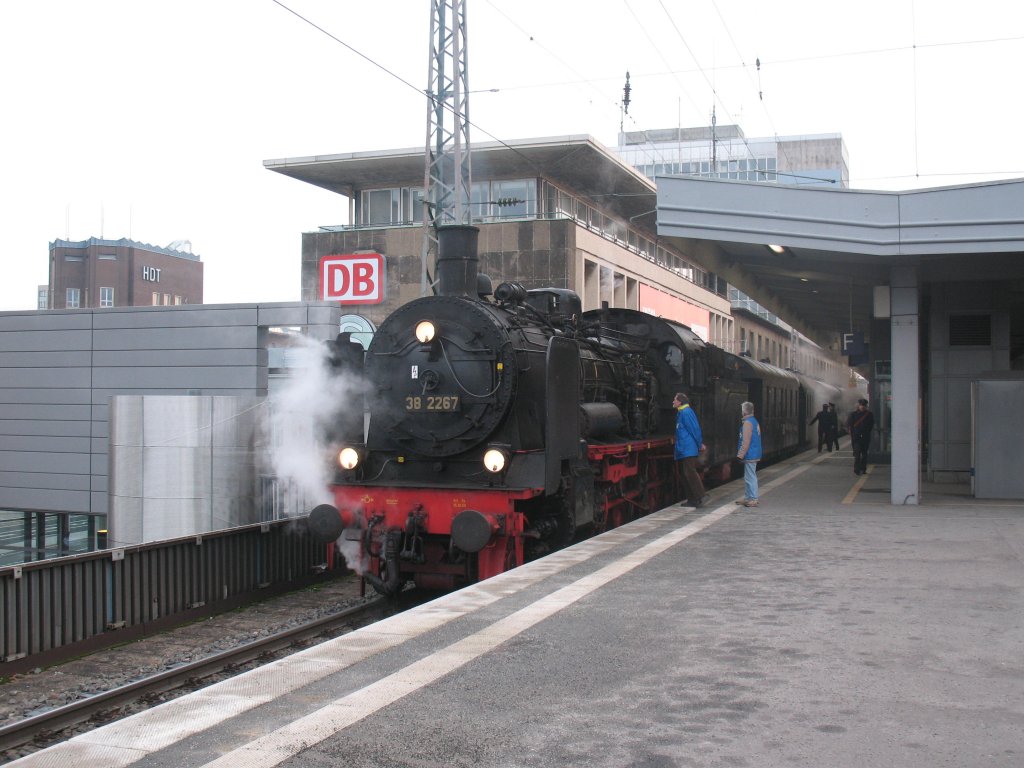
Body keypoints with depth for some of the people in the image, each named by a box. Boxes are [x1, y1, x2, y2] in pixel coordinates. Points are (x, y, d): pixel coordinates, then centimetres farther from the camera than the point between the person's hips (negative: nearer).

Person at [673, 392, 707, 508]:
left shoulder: (686, 412, -14)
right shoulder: (681, 413, 17)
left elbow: (695, 429, -16)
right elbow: (695, 429, 20)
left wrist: (699, 444, -9)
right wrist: (699, 443, 17)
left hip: (688, 449, -11)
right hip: (685, 449, 11)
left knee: (690, 472, -12)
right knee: (688, 473, 11)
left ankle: (700, 495, -11)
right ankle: (692, 499, 14)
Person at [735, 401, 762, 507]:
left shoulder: (747, 423, -17)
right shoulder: (755, 421, 15)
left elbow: (746, 441, -21)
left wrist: (741, 454, -18)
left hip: (749, 455, -10)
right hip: (754, 454, 10)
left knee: (750, 477, -7)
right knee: (748, 477, 16)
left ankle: (753, 499, -6)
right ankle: (747, 498, 22)